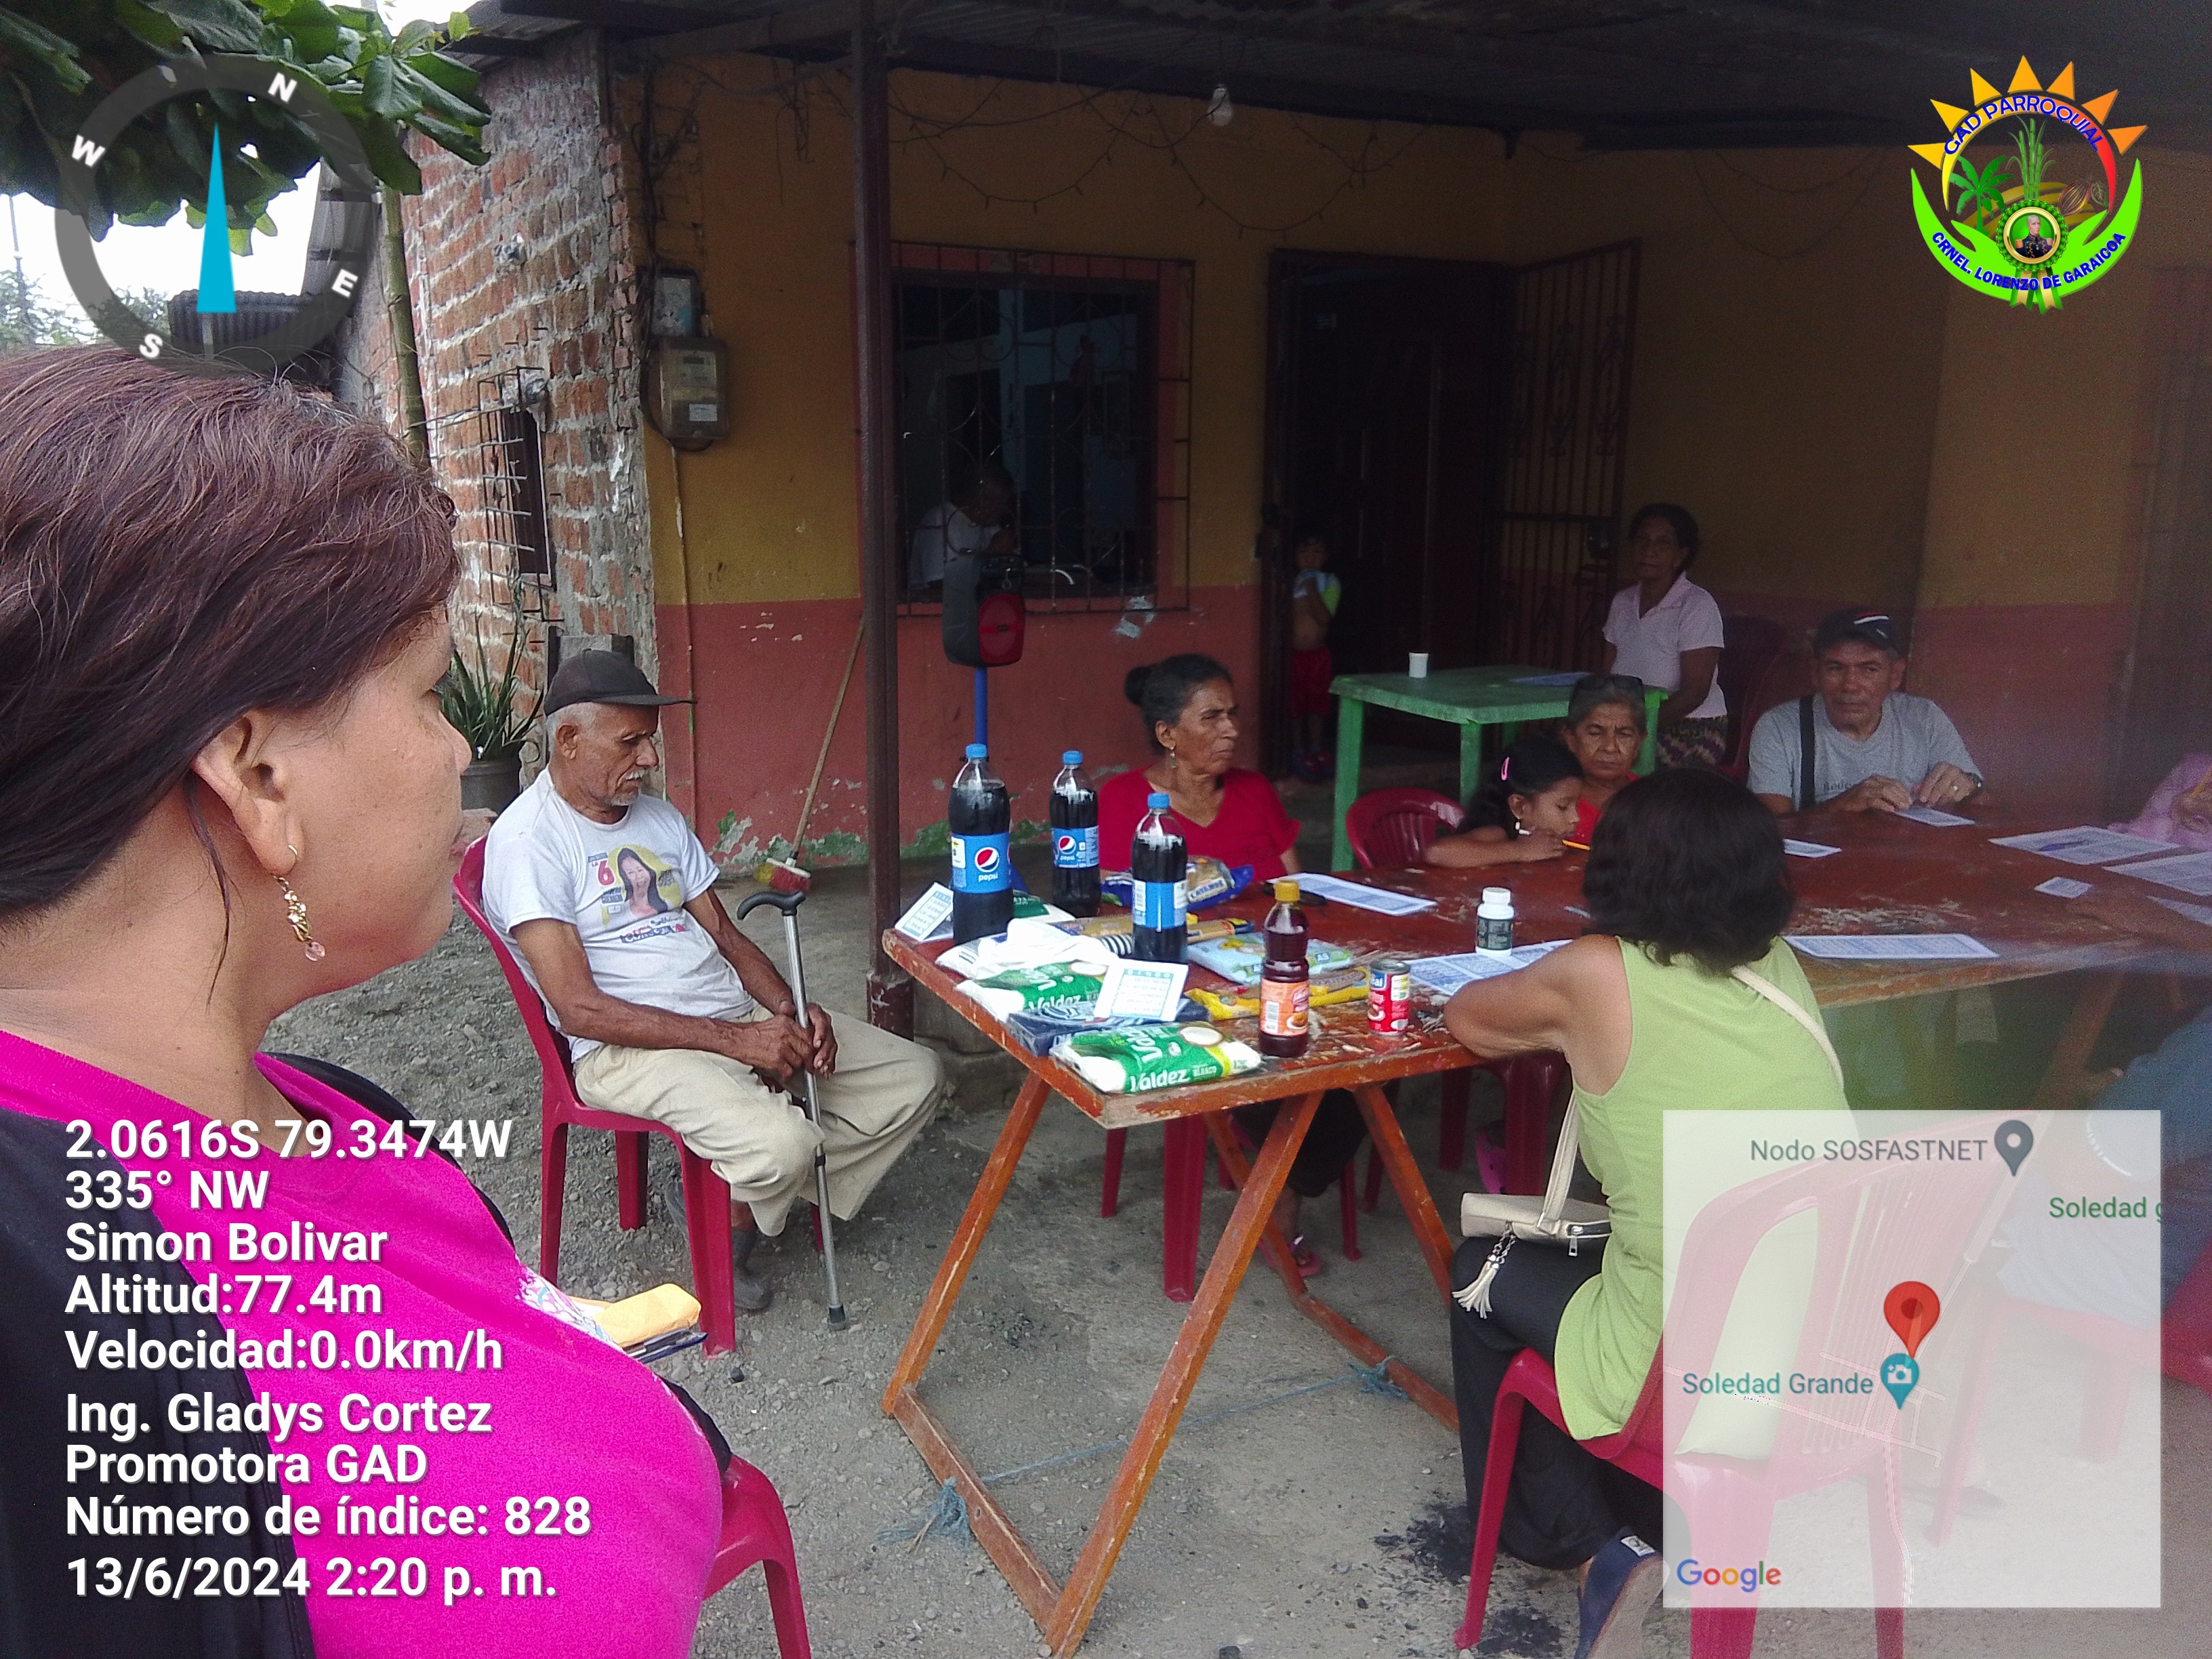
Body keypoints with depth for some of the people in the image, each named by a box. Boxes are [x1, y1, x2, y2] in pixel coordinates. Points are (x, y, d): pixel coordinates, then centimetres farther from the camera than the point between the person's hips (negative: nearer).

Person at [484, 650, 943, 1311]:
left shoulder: (660, 818, 14)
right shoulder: (527, 841, -11)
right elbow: (580, 1009, -18)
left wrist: (792, 1012, -5)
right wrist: (735, 1040, -21)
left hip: (744, 1020, 8)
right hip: (629, 1047, -8)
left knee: (915, 1076, -2)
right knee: (782, 1146, -32)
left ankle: (746, 1201, 3)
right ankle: (720, 1230, 5)